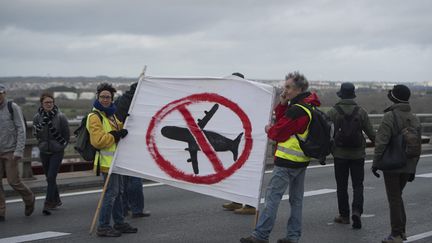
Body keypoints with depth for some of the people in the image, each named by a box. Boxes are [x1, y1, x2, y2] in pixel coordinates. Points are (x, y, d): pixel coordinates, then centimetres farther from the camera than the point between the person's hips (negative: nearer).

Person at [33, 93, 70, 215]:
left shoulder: (60, 116, -9)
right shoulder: (37, 117, 0)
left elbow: (67, 135, -1)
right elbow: (35, 133, -7)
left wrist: (62, 145, -2)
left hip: (57, 151, -4)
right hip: (44, 151, 4)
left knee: (51, 178, -12)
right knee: (49, 178, 12)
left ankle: (48, 204, -10)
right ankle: (56, 200, 28)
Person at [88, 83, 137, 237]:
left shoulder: (111, 114, 17)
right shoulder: (95, 116, -13)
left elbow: (118, 128, 26)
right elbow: (97, 140, -23)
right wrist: (115, 135, -26)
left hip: (115, 160, 10)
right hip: (106, 161, -10)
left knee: (118, 192, 16)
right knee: (111, 192, -10)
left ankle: (119, 223, 26)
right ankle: (103, 227, -5)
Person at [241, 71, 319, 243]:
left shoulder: (296, 110, -19)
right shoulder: (309, 106, 11)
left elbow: (278, 133, -16)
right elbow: (283, 121, 14)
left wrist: (269, 130, 4)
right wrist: (282, 104, 1)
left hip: (287, 161, -10)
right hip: (302, 160, 10)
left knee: (272, 197, -6)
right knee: (296, 199, 13)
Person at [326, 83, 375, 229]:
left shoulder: (332, 112, -5)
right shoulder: (361, 112, -2)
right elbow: (371, 133, -1)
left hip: (340, 155, 0)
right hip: (358, 155, 1)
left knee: (342, 186, 10)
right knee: (358, 185, 6)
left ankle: (344, 215, 14)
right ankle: (357, 211, -13)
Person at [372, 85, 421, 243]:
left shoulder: (389, 117, -14)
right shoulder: (414, 119, 6)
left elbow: (381, 142, -19)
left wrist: (375, 163, -11)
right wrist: (413, 169, 16)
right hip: (407, 166, 6)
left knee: (394, 199, 0)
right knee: (397, 196, 20)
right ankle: (402, 230, 22)